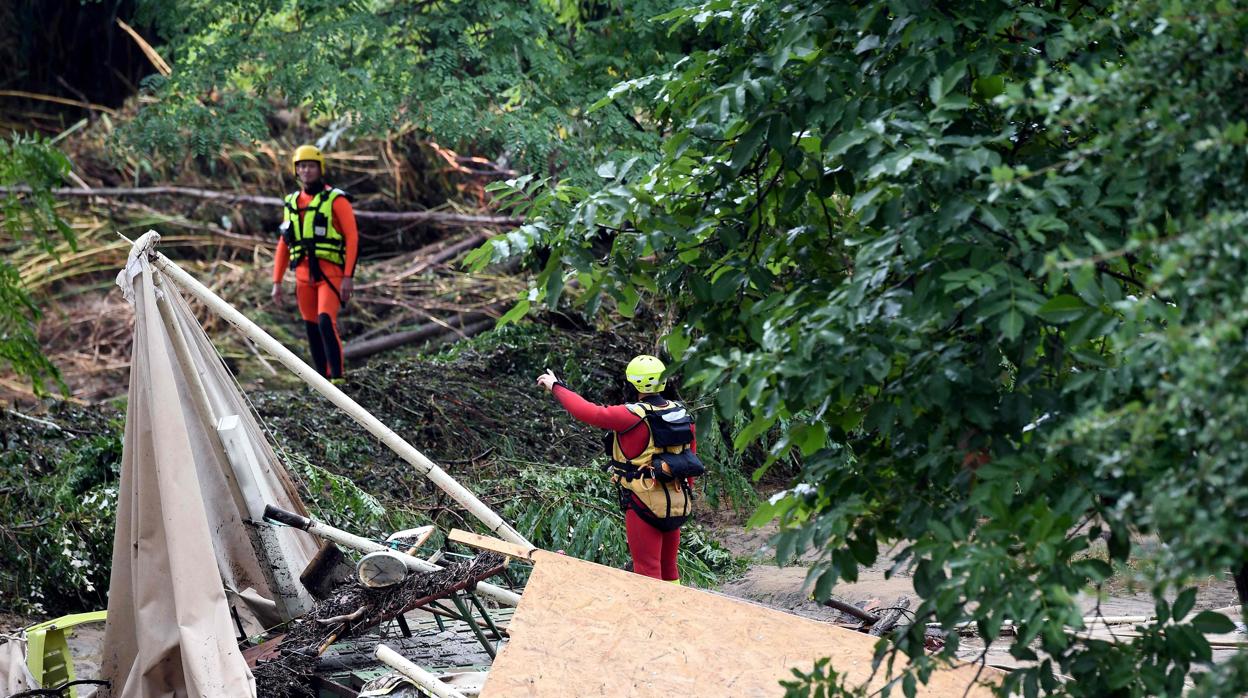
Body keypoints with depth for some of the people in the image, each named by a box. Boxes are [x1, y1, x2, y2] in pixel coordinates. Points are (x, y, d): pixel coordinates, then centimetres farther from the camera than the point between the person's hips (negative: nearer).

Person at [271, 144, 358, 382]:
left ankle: (337, 377, -18)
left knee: (326, 322, -20)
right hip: (303, 274, 6)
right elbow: (284, 245, 17)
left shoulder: (336, 200, -3)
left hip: (330, 273, -6)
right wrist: (277, 282, 13)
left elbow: (352, 238, -8)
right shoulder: (291, 203, 14)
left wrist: (348, 277, -15)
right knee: (312, 328, 7)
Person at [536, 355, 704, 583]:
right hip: (677, 505, 7)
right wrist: (687, 493, 23)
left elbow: (588, 412, -17)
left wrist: (556, 387, -3)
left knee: (647, 571, 0)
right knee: (668, 568, 19)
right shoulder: (681, 414, 2)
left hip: (645, 505, -6)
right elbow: (691, 458, 10)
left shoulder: (633, 416, -18)